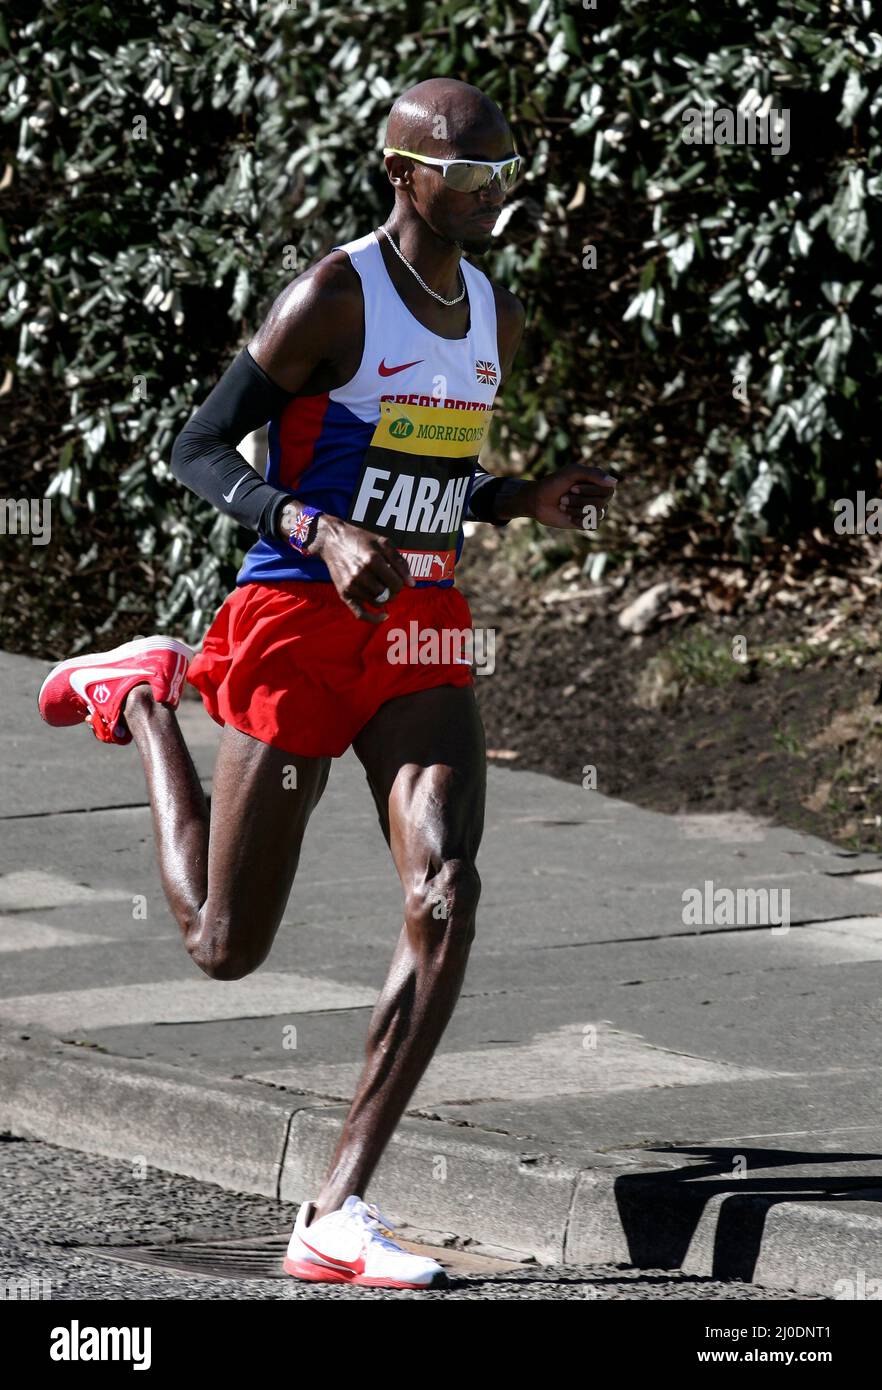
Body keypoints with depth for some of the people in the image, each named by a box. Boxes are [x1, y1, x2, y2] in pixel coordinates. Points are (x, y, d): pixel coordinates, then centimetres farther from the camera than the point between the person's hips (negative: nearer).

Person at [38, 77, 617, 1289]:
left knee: (446, 896, -17)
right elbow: (196, 452, -11)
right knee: (226, 949, 4)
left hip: (424, 635, 6)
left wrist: (529, 502, 5)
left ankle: (337, 1219, -14)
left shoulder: (499, 318, 12)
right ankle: (141, 698, 34)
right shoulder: (333, 300, -12)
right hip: (299, 624, -6)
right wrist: (324, 535, -26)